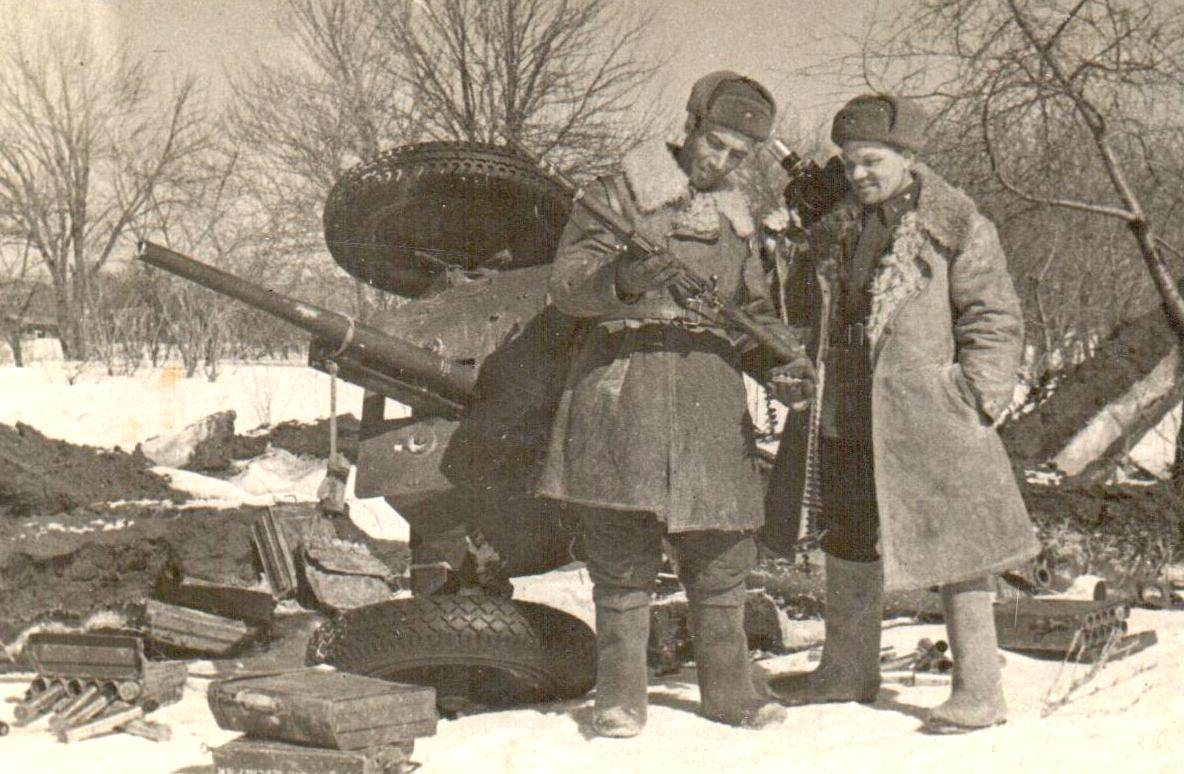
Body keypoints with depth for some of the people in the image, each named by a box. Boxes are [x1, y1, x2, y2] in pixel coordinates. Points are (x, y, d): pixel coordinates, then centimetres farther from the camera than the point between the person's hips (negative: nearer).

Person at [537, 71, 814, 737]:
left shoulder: (739, 218, 20)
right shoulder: (620, 193, 3)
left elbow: (754, 307, 21)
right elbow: (568, 283, -5)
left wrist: (783, 348, 0)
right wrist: (625, 280, -26)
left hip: (713, 402, 5)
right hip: (626, 390, -4)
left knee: (723, 553, 7)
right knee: (624, 554, -1)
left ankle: (728, 688, 21)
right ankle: (621, 695, 9)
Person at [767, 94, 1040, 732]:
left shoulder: (959, 228, -5)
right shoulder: (835, 232, 12)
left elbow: (995, 318, -5)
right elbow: (806, 315, 20)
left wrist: (978, 397, -12)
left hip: (927, 416, -6)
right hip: (849, 417, 7)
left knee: (951, 541, -2)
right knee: (847, 538, 16)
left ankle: (979, 690, 9)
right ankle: (848, 668, 33)